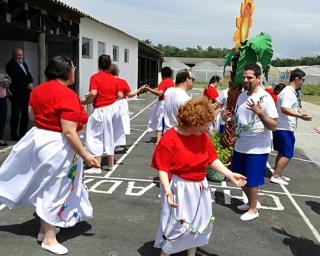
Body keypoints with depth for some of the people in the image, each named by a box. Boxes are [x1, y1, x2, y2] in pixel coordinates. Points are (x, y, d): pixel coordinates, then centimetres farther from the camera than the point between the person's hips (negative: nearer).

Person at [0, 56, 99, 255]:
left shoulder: (39, 90, 4)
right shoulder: (68, 95, -22)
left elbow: (32, 115, 17)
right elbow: (69, 132, -25)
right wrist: (85, 155, -18)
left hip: (37, 139, 8)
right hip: (58, 146, -8)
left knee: (44, 187, 22)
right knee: (54, 190, 5)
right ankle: (49, 239, 20)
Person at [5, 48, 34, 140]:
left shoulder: (24, 64, 19)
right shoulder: (10, 65, -5)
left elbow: (29, 75, 15)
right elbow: (16, 79, -14)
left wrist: (31, 83, -5)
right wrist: (27, 85, -15)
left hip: (26, 93, 7)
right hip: (16, 94, -7)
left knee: (25, 114, 9)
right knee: (16, 115, -2)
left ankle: (23, 133, 19)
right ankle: (14, 135, 5)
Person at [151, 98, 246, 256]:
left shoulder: (203, 136, -2)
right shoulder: (169, 139, -21)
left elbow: (212, 159, 5)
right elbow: (163, 169, -19)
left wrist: (230, 175, 1)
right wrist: (168, 191, -28)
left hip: (199, 188, 7)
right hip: (179, 189, -6)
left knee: (198, 226, 20)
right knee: (176, 226, 4)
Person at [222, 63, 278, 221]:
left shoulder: (265, 98, -17)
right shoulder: (242, 95, 6)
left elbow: (273, 126, -19)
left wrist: (259, 113, -35)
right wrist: (228, 118, -3)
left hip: (257, 149, -7)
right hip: (240, 146, 8)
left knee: (252, 181, 5)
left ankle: (253, 209, 26)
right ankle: (250, 202, 41)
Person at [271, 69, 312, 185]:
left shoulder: (288, 91, 15)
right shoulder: (289, 93, -18)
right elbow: (284, 109, -29)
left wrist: (298, 111, 34)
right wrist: (299, 116, -38)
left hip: (281, 127, 10)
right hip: (285, 128, -10)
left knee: (282, 152, 17)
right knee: (287, 154, -5)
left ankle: (277, 174, 26)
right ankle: (276, 176, -1)